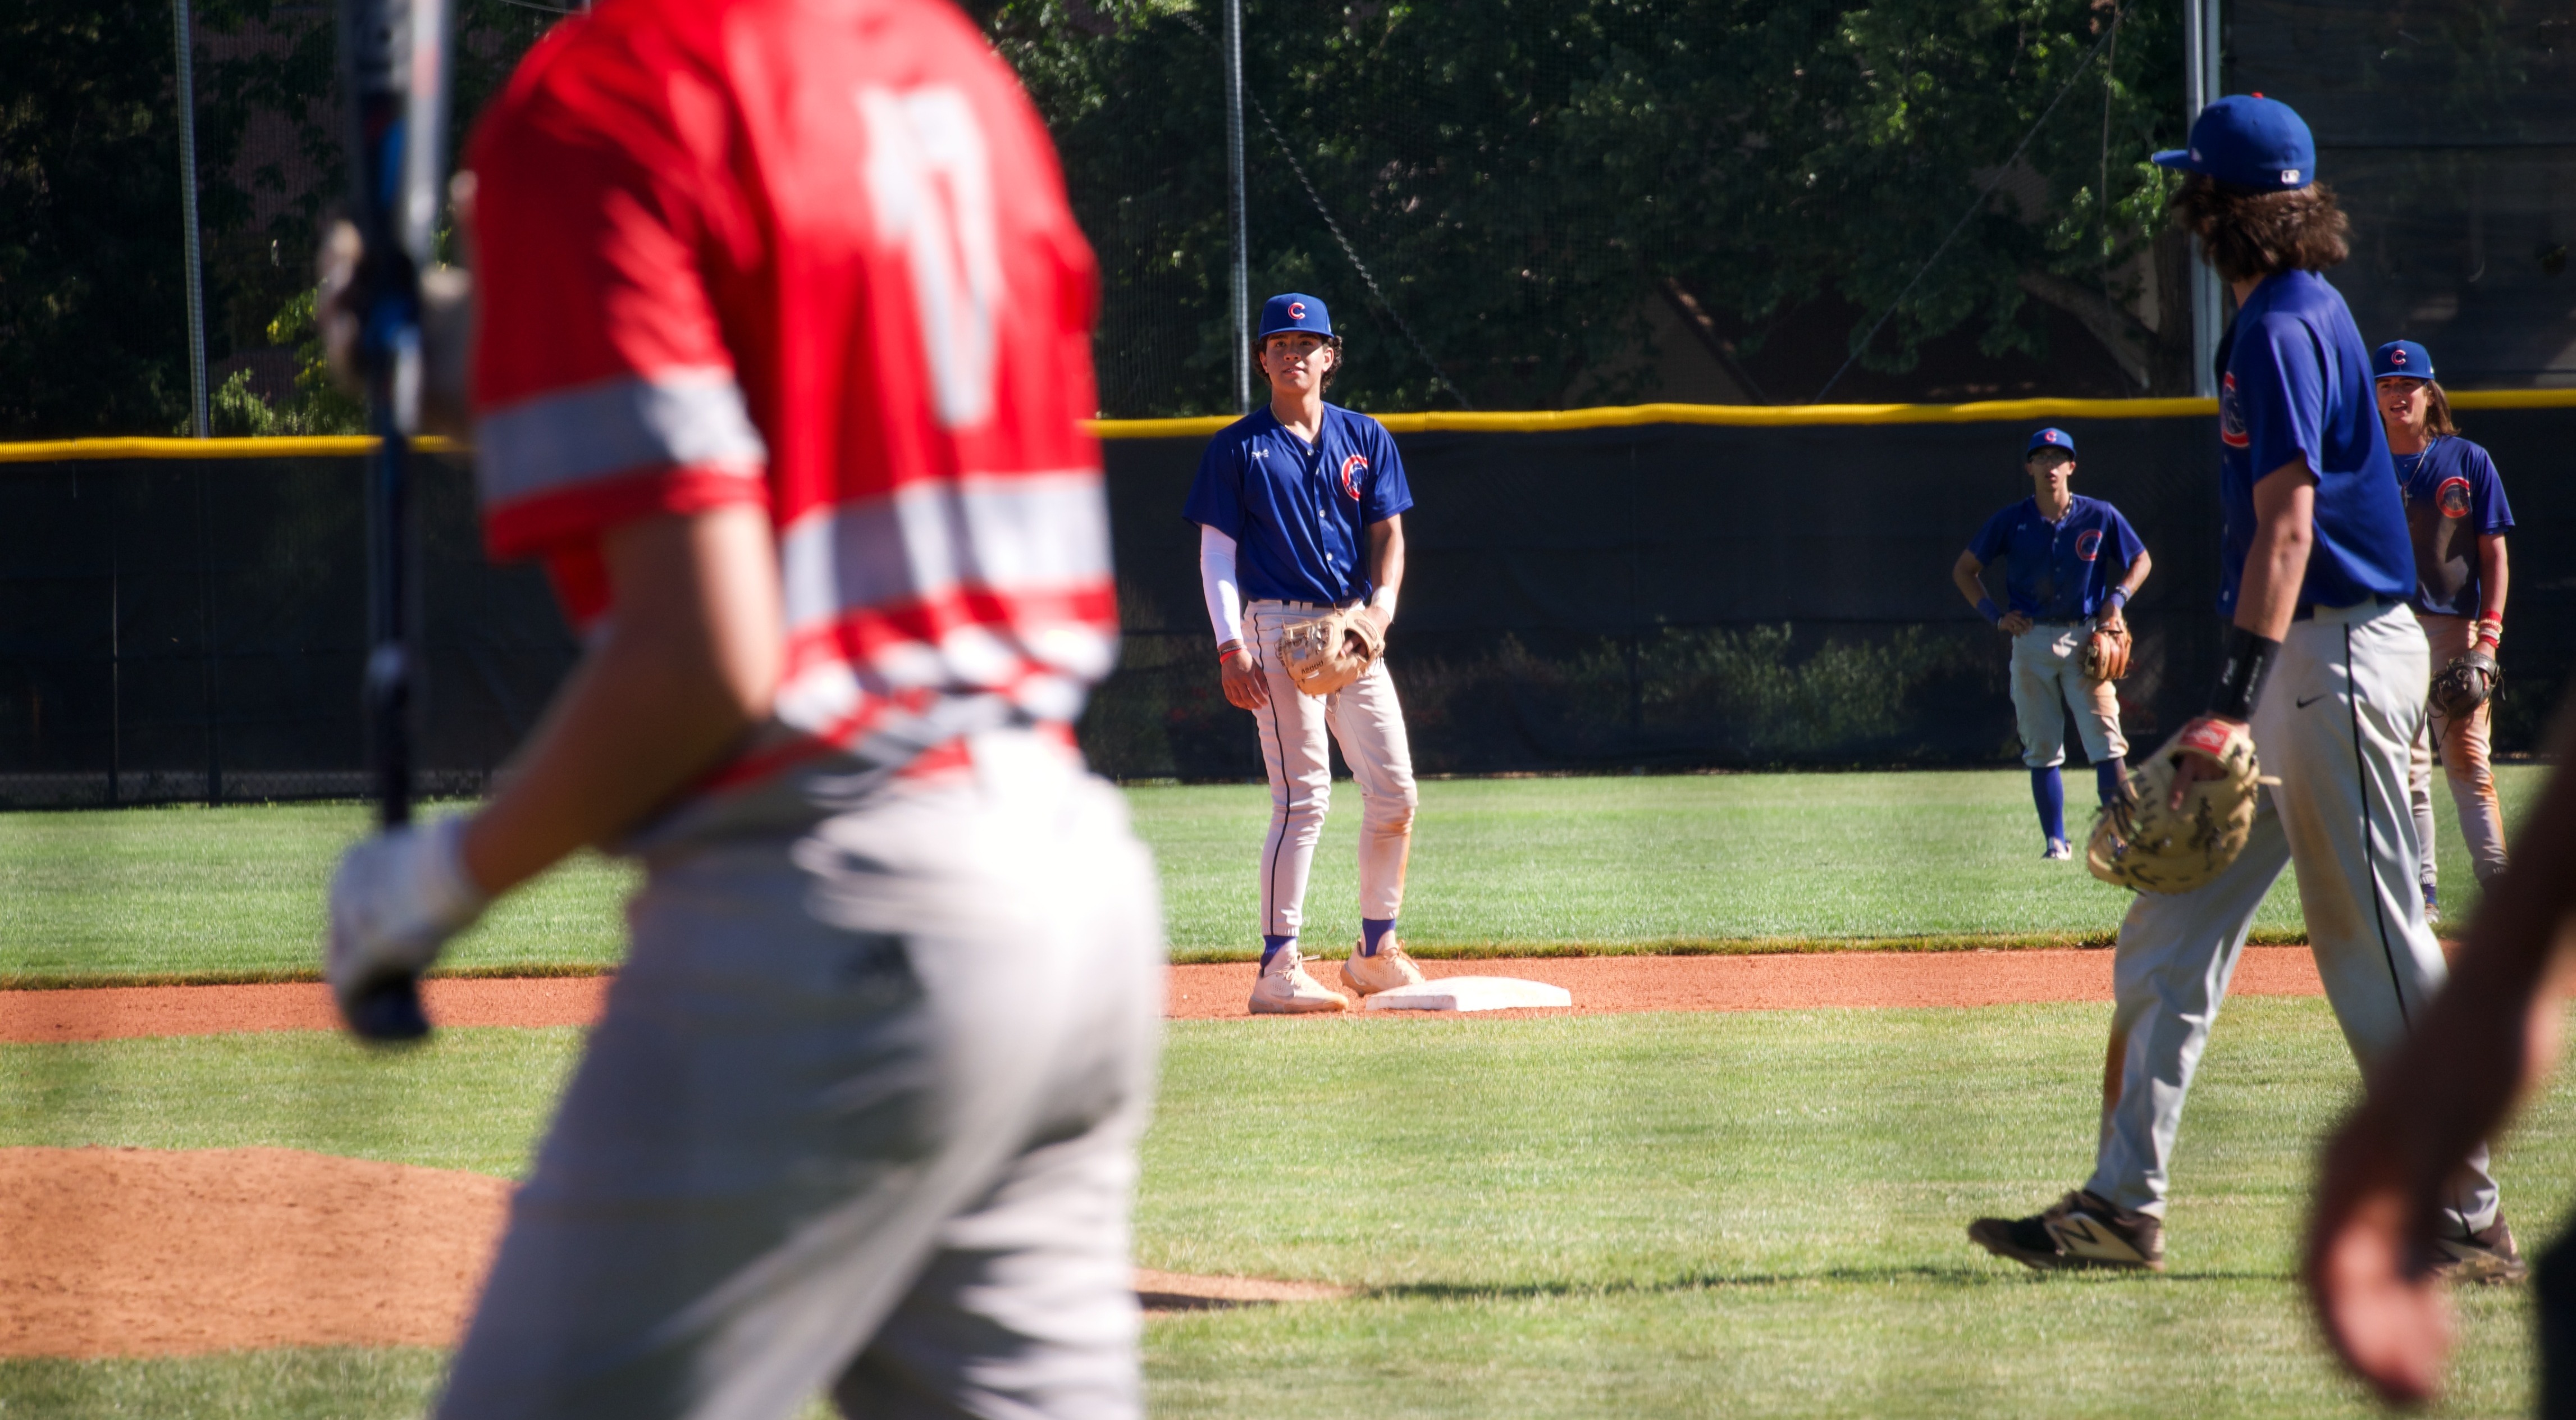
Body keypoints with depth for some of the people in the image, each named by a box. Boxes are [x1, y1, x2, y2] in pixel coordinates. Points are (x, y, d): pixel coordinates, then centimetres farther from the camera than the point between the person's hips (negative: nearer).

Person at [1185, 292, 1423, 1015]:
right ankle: (1278, 969, -10)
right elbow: (1217, 551, -1)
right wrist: (1231, 646, -11)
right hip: (1278, 626, -5)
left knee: (1394, 792, 3)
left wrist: (1383, 599, -8)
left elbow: (1387, 533, 12)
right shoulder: (1238, 448, 1)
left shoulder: (1365, 439, 13)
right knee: (1304, 796, -11)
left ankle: (1376, 950, 17)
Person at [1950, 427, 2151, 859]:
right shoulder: (2011, 522, 0)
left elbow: (2141, 560, 12)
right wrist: (1995, 615, -2)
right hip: (2032, 641, 1)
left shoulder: (2100, 516, -1)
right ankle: (2056, 841, 10)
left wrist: (2117, 599, -4)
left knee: (2106, 741, -10)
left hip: (2085, 640, -1)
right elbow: (1964, 570, 9)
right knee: (2042, 750, 3)